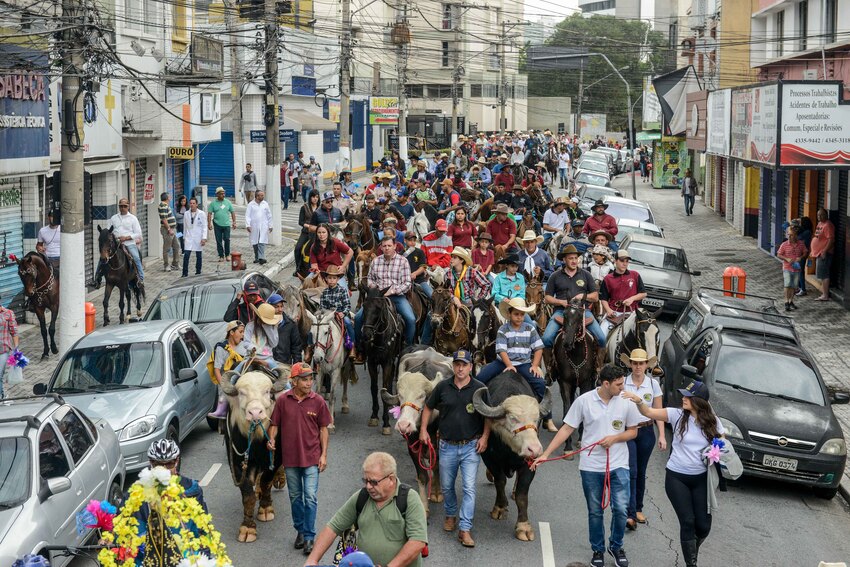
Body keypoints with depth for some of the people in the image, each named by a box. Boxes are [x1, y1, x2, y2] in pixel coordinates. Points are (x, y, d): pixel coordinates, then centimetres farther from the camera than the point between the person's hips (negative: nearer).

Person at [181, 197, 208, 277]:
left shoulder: (201, 214, -3)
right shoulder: (186, 214, 6)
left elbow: (204, 227, -3)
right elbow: (185, 226, 13)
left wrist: (204, 238, -10)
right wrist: (184, 237, 13)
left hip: (198, 238, -2)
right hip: (189, 238, 2)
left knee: (199, 256, 5)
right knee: (186, 255, -8)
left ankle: (198, 272, 17)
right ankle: (185, 273, -4)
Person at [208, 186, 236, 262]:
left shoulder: (228, 202, 8)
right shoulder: (213, 203, 3)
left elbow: (233, 212, 13)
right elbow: (209, 214, 1)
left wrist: (234, 221, 5)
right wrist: (209, 223, -8)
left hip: (226, 224, 0)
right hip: (217, 225, 0)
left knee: (227, 239, -8)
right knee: (219, 241, 1)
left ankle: (227, 255, 8)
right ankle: (221, 256, 9)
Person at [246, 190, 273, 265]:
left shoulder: (265, 204, 7)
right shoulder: (251, 204, 0)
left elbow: (269, 216, 13)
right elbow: (247, 215, -4)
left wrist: (270, 226, 12)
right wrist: (248, 225, -15)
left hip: (263, 227, 0)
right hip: (254, 227, 0)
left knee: (262, 242, -12)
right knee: (255, 243, 6)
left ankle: (261, 258, -20)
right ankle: (256, 258, 18)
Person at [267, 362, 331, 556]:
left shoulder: (318, 401, -5)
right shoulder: (282, 400, -5)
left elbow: (323, 429, 2)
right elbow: (274, 424, 5)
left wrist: (324, 455, -2)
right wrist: (271, 440, -15)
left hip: (311, 458, -2)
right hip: (290, 458, 2)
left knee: (311, 497, -4)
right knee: (295, 497, 15)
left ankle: (309, 536, 4)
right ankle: (300, 530, 30)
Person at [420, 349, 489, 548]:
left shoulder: (480, 389, -5)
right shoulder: (442, 387, 0)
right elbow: (428, 407, 13)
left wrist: (485, 437, -5)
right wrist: (423, 429, 4)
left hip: (471, 446, -2)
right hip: (447, 445, 2)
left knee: (469, 487, -8)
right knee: (446, 486, 14)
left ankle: (465, 529, -5)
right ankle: (450, 515, 39)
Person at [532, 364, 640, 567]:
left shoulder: (626, 402, -5)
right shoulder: (584, 401, -8)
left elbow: (633, 431, 6)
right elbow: (566, 429, -4)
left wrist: (614, 438, -14)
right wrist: (545, 454, -8)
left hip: (618, 465, 0)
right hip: (591, 466, 0)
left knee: (620, 509, -5)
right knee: (595, 511, 10)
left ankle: (616, 546, 20)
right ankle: (598, 550, 29)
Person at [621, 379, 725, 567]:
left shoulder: (713, 422, -5)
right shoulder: (677, 415, -8)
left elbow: (722, 444, 9)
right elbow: (649, 412, -11)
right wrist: (638, 400, -31)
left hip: (701, 479, 1)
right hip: (676, 478, -1)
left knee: (703, 526, 4)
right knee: (687, 522, -5)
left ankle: (693, 550, 37)